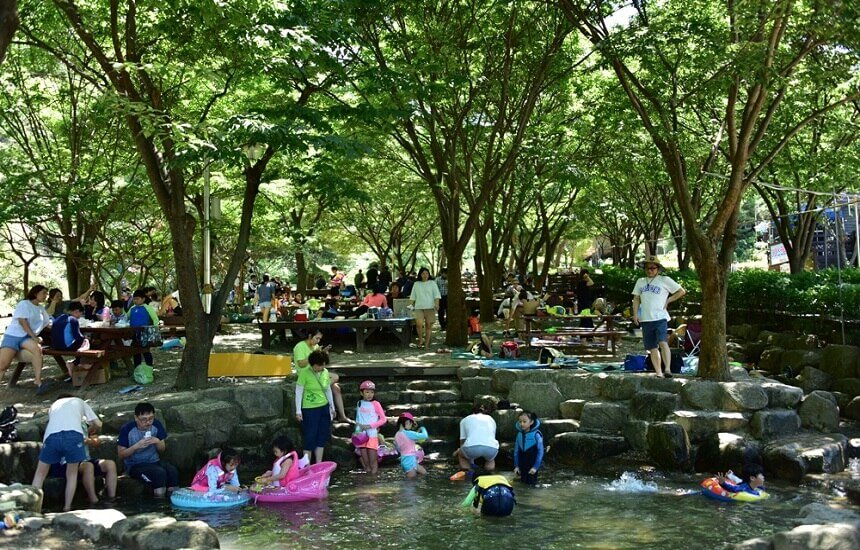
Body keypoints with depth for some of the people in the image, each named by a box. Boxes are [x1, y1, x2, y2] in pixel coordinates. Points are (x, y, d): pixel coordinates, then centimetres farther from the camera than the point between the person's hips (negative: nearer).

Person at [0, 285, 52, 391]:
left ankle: (38, 383, -37)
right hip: (13, 336, -4)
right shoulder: (24, 304, 1)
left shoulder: (41, 309, 21)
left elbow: (48, 324, 24)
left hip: (27, 338, 4)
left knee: (37, 349, -33)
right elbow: (22, 321, -11)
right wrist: (34, 337, -16)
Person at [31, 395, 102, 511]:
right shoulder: (79, 402, 34)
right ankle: (67, 508, 16)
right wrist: (88, 432, 49)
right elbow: (98, 424, 28)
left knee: (40, 473, 19)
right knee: (72, 474, 19)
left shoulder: (54, 405, 39)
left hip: (52, 436, 1)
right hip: (74, 434, -1)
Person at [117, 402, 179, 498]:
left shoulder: (157, 425, -4)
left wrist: (157, 442, -15)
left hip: (154, 461, 4)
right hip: (135, 465, -4)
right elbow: (121, 454, -9)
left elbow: (162, 449, 7)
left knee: (173, 471, -27)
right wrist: (137, 446, -24)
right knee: (159, 472, -31)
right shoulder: (127, 429, -13)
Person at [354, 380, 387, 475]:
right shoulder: (359, 404, 8)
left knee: (373, 461, -5)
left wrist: (369, 426, -12)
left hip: (372, 434, -3)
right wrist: (357, 429, 2)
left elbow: (383, 420, -5)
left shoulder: (375, 404, -4)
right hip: (361, 436, 3)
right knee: (365, 460, 3)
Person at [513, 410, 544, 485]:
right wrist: (516, 466, 6)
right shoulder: (519, 434, 0)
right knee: (524, 482, 11)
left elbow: (540, 451, -13)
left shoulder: (536, 434, -15)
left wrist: (536, 467, -14)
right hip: (523, 465, 5)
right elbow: (516, 451, 8)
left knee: (531, 482, -3)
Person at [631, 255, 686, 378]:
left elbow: (682, 291, 6)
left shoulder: (664, 280, 3)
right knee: (652, 348, 6)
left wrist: (668, 300, -1)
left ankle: (667, 369, -28)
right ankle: (659, 374, 10)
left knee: (662, 343, -23)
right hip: (645, 319, 5)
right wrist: (635, 314, 5)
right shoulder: (640, 281, 16)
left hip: (660, 318, -5)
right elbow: (636, 299, 17)